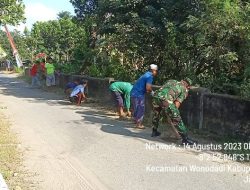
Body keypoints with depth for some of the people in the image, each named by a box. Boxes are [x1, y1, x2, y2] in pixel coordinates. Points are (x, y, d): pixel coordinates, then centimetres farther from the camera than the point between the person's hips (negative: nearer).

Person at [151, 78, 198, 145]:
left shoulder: (171, 81, 34)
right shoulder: (185, 90, 20)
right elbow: (177, 103, 9)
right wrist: (172, 114, 14)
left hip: (156, 96, 6)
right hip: (166, 100, -6)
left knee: (156, 115, 31)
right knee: (177, 120, 3)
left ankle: (154, 132, 44)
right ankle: (185, 138, 6)